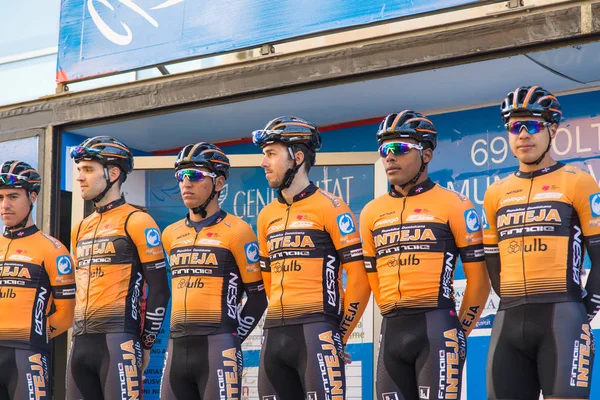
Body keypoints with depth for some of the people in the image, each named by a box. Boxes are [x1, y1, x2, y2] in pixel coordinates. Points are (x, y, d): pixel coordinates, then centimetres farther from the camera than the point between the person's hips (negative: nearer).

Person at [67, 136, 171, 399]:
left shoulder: (137, 222, -4)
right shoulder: (80, 229, 19)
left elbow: (158, 290, -6)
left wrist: (145, 343, -5)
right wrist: (81, 334, 17)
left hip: (118, 339, -7)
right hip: (80, 342, 7)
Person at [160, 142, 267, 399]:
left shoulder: (236, 231, -3)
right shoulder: (171, 234, 15)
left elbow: (258, 295, -1)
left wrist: (232, 340, -3)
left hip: (217, 348, -6)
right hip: (176, 348, 6)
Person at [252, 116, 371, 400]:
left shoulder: (329, 207, -4)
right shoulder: (267, 216, 16)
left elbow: (359, 277, -7)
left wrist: (339, 334, -5)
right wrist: (282, 321, 15)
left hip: (316, 333, -7)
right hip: (274, 335, 7)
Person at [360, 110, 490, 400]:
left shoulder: (453, 205, -1)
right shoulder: (372, 213, 13)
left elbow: (478, 278, -1)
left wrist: (459, 332, 1)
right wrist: (396, 320, 13)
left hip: (436, 328, -5)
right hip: (391, 332, 5)